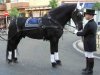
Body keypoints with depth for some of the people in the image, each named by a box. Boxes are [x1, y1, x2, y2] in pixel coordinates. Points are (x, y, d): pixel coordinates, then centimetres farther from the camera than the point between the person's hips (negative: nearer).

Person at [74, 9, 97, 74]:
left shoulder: (88, 24, -23)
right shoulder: (94, 23, 8)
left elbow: (83, 33, -18)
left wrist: (77, 32, -1)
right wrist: (82, 31, 11)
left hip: (89, 44, -10)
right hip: (91, 43, 10)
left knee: (90, 57, 0)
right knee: (88, 56, 19)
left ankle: (90, 70, 9)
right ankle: (88, 68, 29)